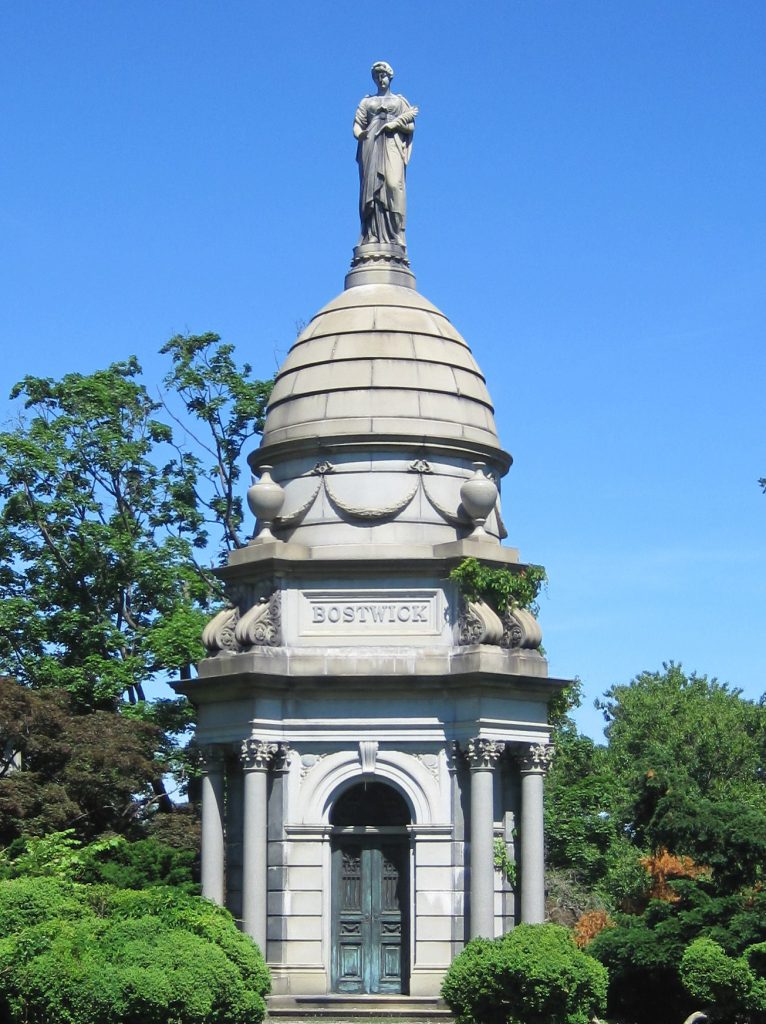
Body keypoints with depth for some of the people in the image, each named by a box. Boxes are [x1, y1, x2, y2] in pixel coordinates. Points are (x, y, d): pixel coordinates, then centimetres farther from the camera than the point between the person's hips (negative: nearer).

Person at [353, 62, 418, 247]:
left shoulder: (400, 101, 19)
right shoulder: (366, 102, 22)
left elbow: (411, 127, 9)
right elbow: (357, 128, 11)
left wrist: (392, 124, -6)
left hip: (393, 145, -1)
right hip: (371, 147, 1)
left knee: (393, 184, -20)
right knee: (372, 187, -13)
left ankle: (394, 236, -27)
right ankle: (372, 236, -21)